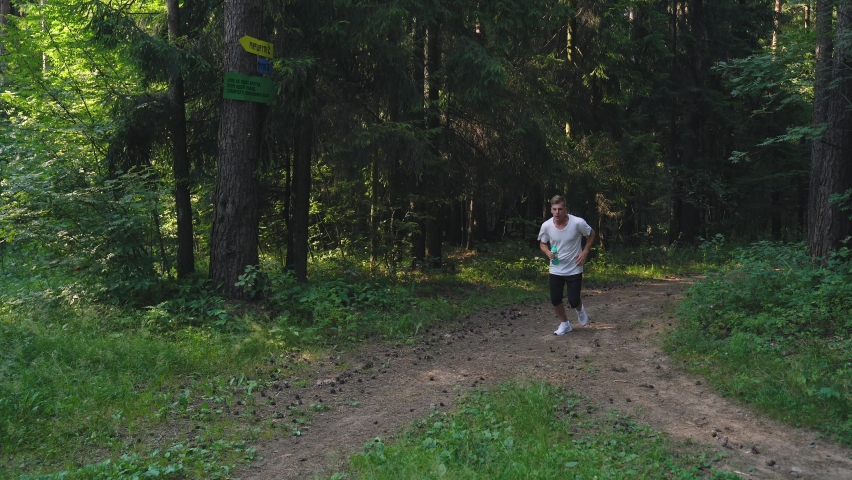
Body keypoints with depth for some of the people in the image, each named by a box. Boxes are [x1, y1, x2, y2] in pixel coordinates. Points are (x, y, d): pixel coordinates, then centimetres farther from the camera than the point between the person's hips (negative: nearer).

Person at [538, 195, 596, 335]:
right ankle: (564, 324, 30)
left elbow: (591, 234, 0)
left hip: (574, 269, -2)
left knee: (573, 301, -4)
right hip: (555, 270, 2)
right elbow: (542, 243, 5)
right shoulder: (546, 226, -13)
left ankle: (580, 310, 34)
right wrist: (548, 252, -17)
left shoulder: (578, 223, -20)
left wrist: (585, 252, -9)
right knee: (555, 300, 3)